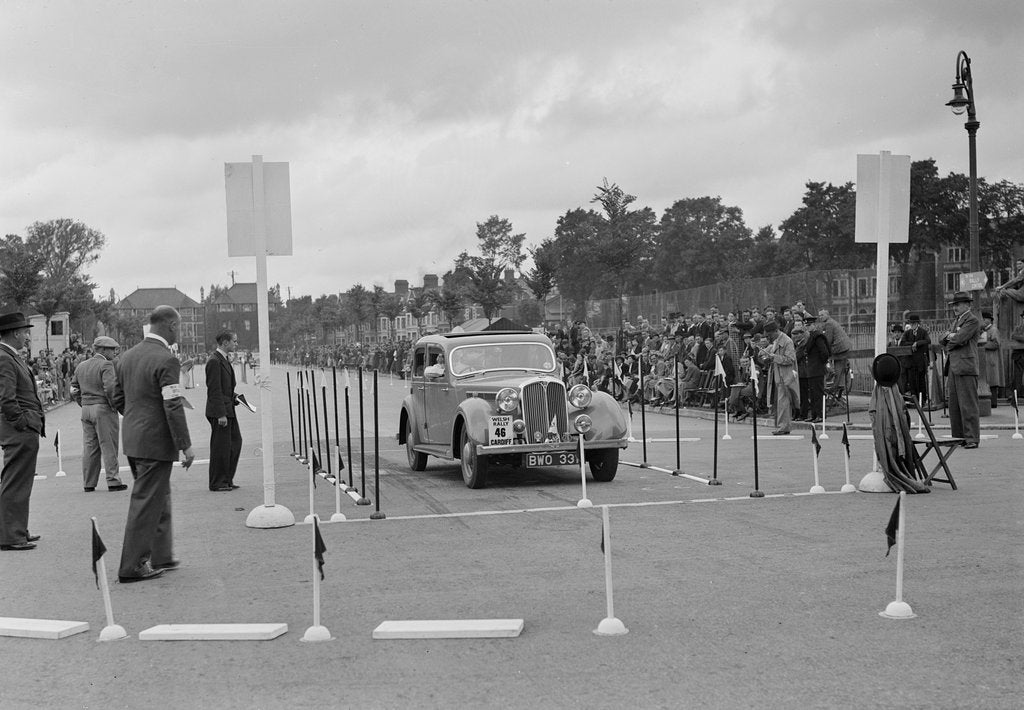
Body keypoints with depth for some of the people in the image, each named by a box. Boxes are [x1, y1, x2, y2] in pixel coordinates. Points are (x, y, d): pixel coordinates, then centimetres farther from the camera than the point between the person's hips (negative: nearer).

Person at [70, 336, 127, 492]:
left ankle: (88, 483, 12)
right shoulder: (106, 365, -10)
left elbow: (74, 390, 15)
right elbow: (110, 388, -21)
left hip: (86, 409, 7)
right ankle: (113, 481, 1)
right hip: (103, 409, -7)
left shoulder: (81, 366, 14)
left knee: (89, 447, 9)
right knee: (108, 447, -1)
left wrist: (84, 405, 17)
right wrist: (114, 406, -10)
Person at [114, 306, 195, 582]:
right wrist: (185, 446, -15)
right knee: (146, 502, -2)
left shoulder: (128, 356, 9)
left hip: (132, 438, 9)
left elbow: (118, 398, 16)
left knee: (159, 497, 20)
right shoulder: (166, 360, -18)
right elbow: (173, 408, -20)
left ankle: (160, 556, 28)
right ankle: (132, 567, 3)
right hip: (155, 442, -9)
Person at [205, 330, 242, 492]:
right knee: (220, 447, -2)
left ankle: (227, 479, 21)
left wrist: (234, 397, 9)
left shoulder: (225, 360, 15)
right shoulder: (214, 361, -17)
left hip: (228, 409, 10)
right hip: (219, 412, -10)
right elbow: (215, 390, -20)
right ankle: (217, 483, 7)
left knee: (235, 442, 13)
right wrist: (221, 414, -22)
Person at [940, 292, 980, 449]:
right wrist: (950, 336, -2)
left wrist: (950, 337, 3)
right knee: (954, 405, 9)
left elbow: (960, 339, -17)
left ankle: (972, 438, -7)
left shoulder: (972, 320, -6)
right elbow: (944, 340, 19)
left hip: (966, 367, -9)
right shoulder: (956, 321, 23)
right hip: (953, 368, 9)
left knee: (968, 405, -9)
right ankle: (958, 437, 14)